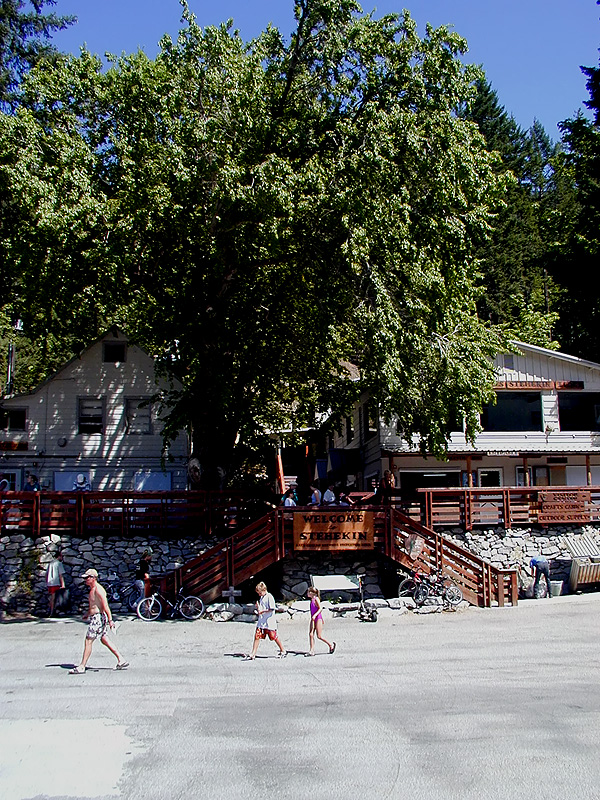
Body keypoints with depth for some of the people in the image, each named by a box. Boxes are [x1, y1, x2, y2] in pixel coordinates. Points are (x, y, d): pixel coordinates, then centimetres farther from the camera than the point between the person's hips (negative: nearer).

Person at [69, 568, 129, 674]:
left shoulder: (98, 590, -16)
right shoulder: (92, 589, 15)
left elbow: (105, 606, -22)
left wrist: (110, 620, -25)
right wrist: (88, 614, 21)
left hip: (98, 617, -10)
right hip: (95, 617, 10)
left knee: (88, 641, -6)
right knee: (104, 640, 12)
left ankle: (81, 667, -1)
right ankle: (121, 661, 14)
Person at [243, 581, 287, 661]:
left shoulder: (269, 597, -11)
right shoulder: (261, 598, 15)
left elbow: (272, 609, -18)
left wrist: (262, 611, -18)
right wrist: (258, 607, 3)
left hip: (269, 622, -7)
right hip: (261, 621, 7)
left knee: (274, 636, 3)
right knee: (257, 636, -2)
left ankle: (283, 650, 21)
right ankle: (253, 655, -2)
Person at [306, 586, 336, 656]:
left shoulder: (316, 599, -11)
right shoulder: (312, 600, 12)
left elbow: (320, 609, -16)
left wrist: (315, 615, -28)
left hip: (318, 619, -8)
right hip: (313, 619, 8)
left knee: (319, 636, -5)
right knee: (311, 634, -3)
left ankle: (331, 644, 13)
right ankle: (312, 651, -2)